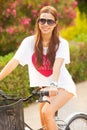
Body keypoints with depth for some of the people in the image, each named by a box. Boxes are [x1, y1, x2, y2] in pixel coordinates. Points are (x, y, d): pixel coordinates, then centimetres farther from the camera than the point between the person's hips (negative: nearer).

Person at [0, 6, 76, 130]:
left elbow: (57, 66, -32)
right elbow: (13, 62, -18)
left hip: (63, 85, -4)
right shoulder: (30, 42, -11)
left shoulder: (61, 43, -16)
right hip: (46, 86, 4)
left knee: (47, 112, -25)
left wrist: (53, 85, -49)